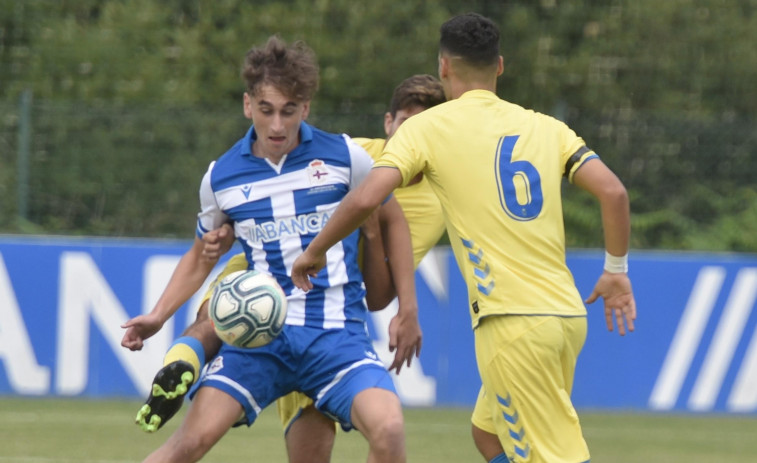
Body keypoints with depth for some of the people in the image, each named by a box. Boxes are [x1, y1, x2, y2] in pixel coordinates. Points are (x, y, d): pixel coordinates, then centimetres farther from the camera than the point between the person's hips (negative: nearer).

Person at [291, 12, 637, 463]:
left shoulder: (427, 128, 1)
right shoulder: (544, 126, 13)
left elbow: (364, 200, -10)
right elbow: (614, 191, 2)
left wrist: (315, 252, 6)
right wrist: (617, 270, 15)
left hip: (513, 319, -6)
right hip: (568, 312, 6)